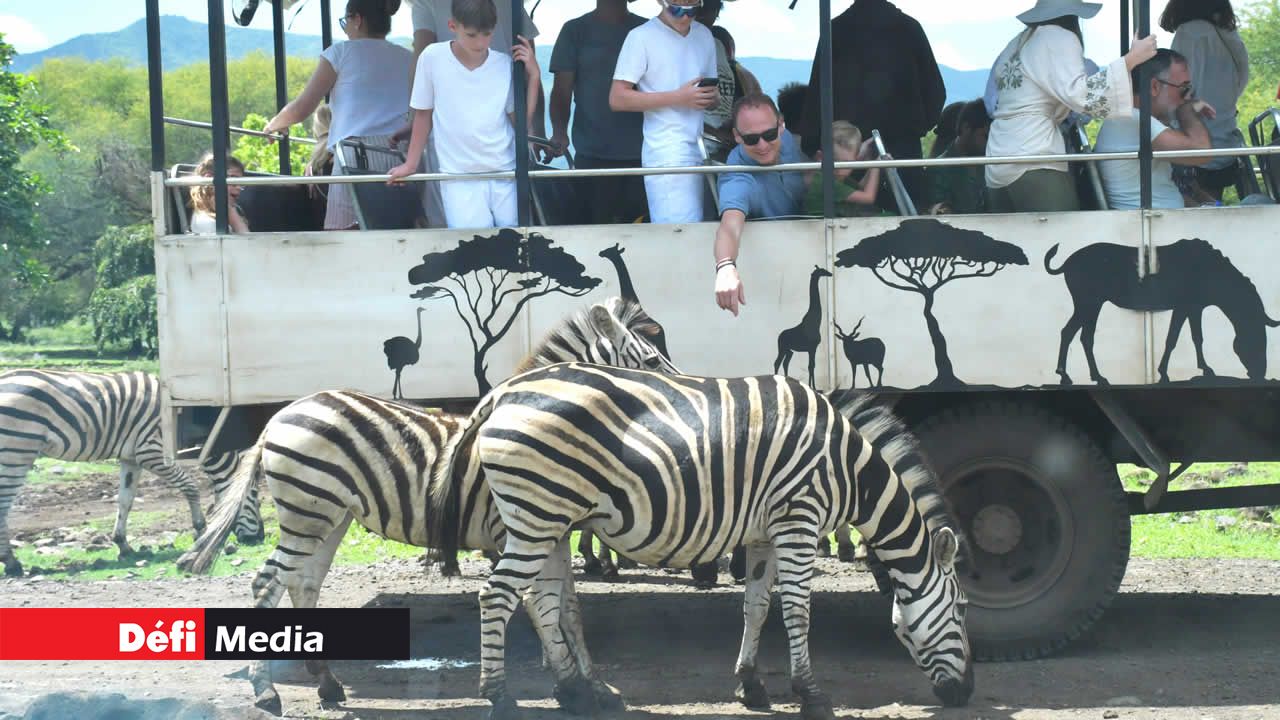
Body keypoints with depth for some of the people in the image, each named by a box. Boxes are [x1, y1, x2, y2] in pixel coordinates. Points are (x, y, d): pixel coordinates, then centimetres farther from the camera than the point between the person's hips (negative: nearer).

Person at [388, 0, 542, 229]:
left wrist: (533, 76, -3)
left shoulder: (505, 64, 1)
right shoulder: (432, 57, -4)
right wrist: (411, 164, 11)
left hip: (505, 175, 2)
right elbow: (423, 114, 7)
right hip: (459, 177, -2)